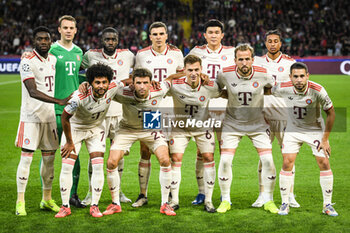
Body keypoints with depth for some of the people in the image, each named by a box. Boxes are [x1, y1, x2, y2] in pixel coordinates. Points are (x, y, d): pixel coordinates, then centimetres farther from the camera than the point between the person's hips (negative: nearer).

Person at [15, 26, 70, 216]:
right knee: (26, 157, -6)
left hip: (49, 115, 7)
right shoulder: (27, 62, -14)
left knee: (49, 157, 10)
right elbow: (33, 92, -24)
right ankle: (20, 202, 1)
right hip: (31, 116, -7)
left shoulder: (53, 59, 9)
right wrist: (59, 101, -32)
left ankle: (47, 199, 22)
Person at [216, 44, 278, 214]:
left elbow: (272, 87, 9)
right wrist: (233, 95, -4)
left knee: (268, 160, -8)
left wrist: (259, 93, -3)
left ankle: (268, 201, 9)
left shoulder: (262, 74, -14)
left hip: (257, 123, 0)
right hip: (232, 123, 0)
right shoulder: (225, 74, -15)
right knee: (225, 160, -9)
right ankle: (225, 201, 8)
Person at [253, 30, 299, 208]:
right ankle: (262, 195, 8)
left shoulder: (289, 63, 4)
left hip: (285, 115, -1)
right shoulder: (257, 62, 8)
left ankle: (290, 195, 9)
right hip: (263, 116, 1)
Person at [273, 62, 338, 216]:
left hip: (316, 130, -1)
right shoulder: (283, 88, -22)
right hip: (293, 130, 1)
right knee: (287, 163, -9)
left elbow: (331, 113, -13)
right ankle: (285, 204, 5)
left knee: (324, 164, -7)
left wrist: (325, 139, -10)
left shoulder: (317, 91, -26)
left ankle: (327, 205, 7)